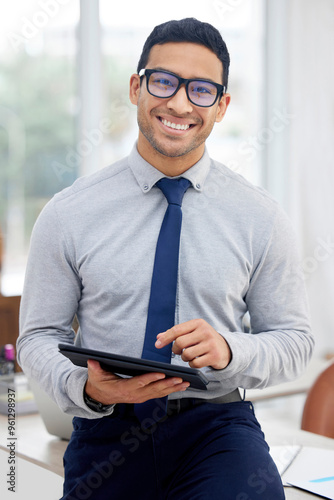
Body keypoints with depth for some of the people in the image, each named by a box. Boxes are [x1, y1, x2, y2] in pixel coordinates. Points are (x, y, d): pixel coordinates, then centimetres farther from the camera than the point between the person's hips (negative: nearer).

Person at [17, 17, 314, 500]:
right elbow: (38, 337, 4)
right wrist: (85, 386, -17)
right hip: (108, 433, 4)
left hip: (217, 425, -3)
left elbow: (294, 339, 5)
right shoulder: (68, 215, -1)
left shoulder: (260, 217, 1)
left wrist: (228, 350, -16)